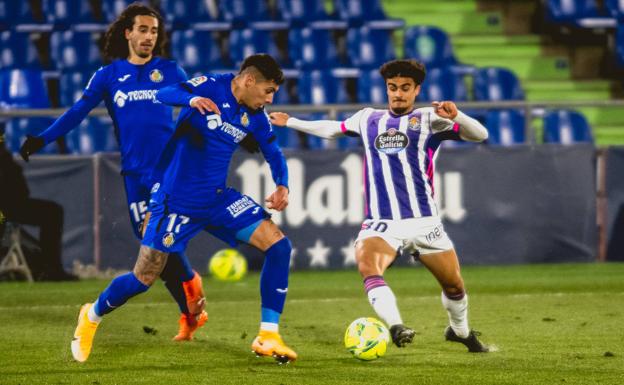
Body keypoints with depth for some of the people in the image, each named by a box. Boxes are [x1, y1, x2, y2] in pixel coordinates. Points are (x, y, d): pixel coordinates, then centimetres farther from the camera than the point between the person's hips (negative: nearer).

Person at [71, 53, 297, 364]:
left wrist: (282, 186, -9)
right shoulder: (210, 87, -16)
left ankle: (268, 336, -5)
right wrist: (191, 99, -51)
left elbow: (274, 154, 12)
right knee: (144, 279, -3)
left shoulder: (255, 117, 1)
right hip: (176, 200, -6)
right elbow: (163, 95, -29)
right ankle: (92, 316, 29)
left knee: (279, 246, -10)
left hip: (218, 198, 6)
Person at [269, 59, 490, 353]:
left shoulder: (428, 119, 3)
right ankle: (395, 326, -42)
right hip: (381, 223, 1)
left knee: (454, 285, 8)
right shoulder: (368, 119, 13)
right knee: (367, 265, -31)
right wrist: (290, 122, 36)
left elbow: (479, 135, -6)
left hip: (424, 221, -1)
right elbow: (332, 129, 32)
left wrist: (455, 116, -25)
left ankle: (460, 331, 37)